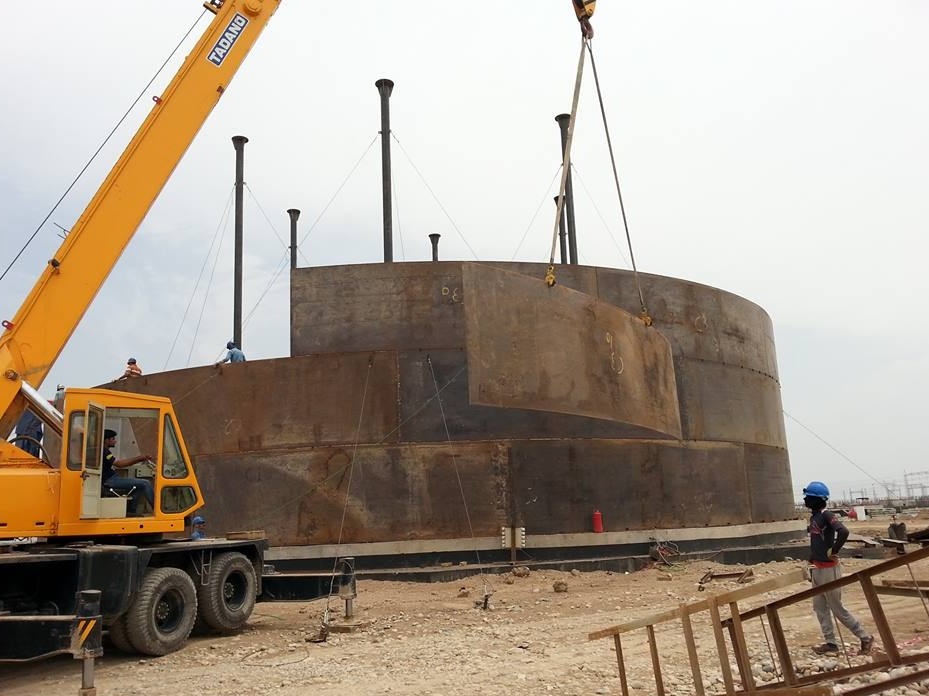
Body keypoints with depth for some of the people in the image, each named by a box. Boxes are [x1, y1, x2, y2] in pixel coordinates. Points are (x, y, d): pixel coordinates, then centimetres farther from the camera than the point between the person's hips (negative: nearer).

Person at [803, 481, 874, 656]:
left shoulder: (827, 515, -16)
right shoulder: (813, 516, 10)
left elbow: (843, 532, -32)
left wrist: (833, 551, -21)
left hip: (829, 569, -9)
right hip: (816, 569, 9)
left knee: (837, 608, -1)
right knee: (820, 608, 11)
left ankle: (865, 637, 13)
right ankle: (830, 642, 18)